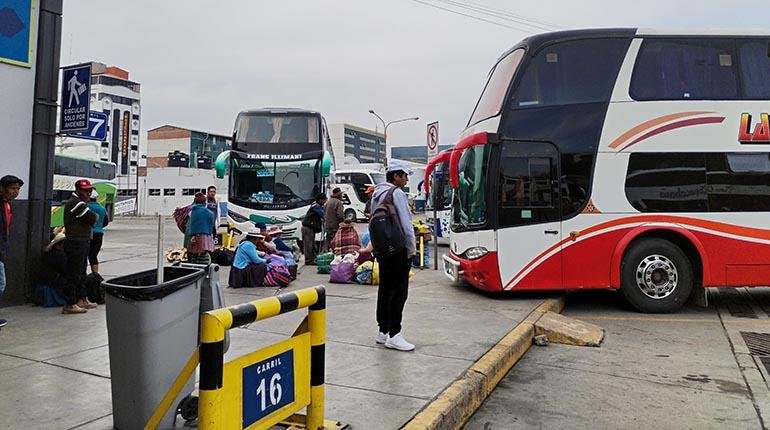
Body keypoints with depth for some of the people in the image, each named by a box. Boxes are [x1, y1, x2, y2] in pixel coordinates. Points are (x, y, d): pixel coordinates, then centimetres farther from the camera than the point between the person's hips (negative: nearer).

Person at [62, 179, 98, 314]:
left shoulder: (80, 202, 19)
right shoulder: (76, 203, -16)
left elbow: (91, 220, 18)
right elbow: (92, 219, -19)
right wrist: (94, 216, 0)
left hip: (82, 243, 11)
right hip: (76, 243, -11)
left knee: (81, 273, 18)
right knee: (74, 274, -7)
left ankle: (82, 299, 28)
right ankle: (70, 305, -2)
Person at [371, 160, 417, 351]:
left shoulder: (377, 194, 14)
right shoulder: (397, 194, -14)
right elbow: (406, 224, -17)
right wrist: (412, 249, -7)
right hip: (398, 250, -9)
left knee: (385, 289, 13)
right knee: (399, 291, -4)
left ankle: (383, 330, 21)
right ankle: (393, 335, -1)